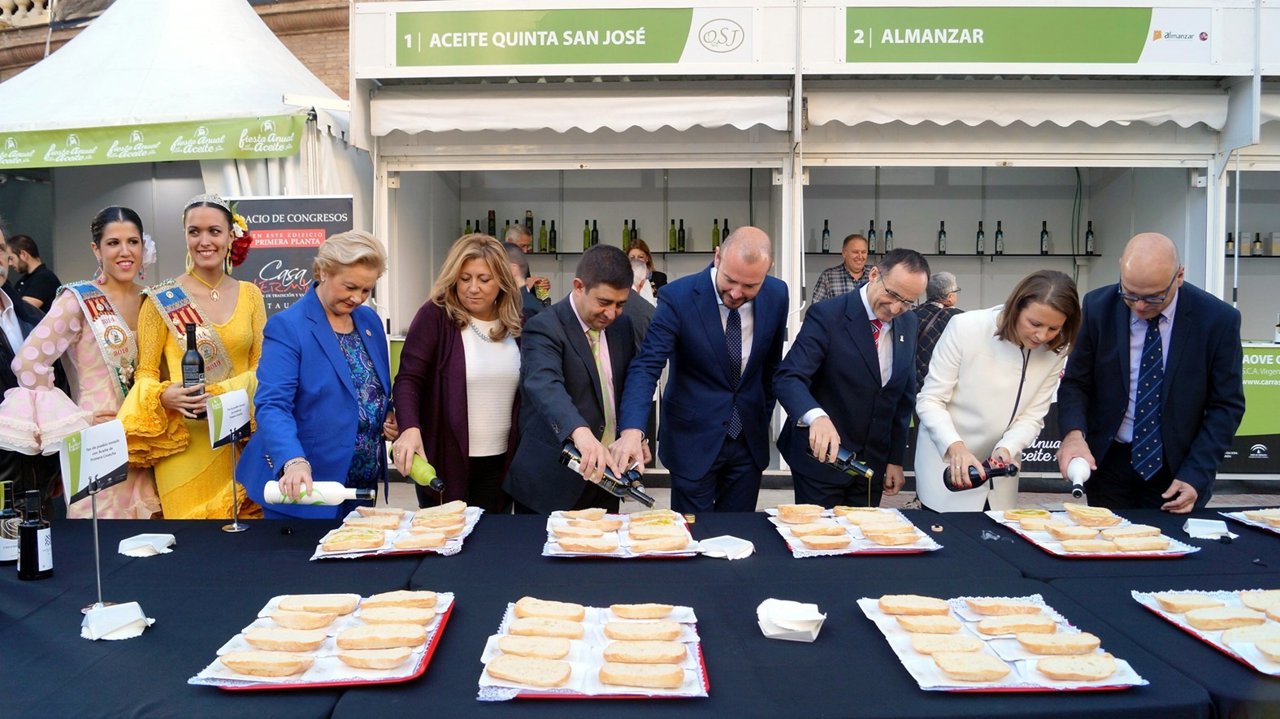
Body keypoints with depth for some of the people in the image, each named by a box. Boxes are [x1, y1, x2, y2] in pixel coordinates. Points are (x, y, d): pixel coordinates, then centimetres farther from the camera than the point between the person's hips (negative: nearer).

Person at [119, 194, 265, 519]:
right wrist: (164, 397, -19)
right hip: (185, 446, -2)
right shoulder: (162, 300, 0)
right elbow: (145, 374, 2)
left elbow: (262, 366, 6)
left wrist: (219, 393, -12)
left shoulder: (250, 294, 6)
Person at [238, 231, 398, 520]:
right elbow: (272, 405, -22)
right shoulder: (287, 326, -13)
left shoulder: (371, 321, 7)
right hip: (302, 488, -6)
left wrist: (391, 418, -3)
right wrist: (293, 462, -38)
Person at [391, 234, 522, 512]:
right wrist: (410, 429, -30)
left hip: (500, 461, 4)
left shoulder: (513, 322, 4)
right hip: (445, 459, -3)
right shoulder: (435, 315, -8)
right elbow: (408, 379, -13)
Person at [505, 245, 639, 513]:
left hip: (606, 470, 6)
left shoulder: (622, 325, 5)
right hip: (552, 481, -6)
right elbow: (545, 385, -34)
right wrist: (581, 432, -51)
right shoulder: (544, 328, -16)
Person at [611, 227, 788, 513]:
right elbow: (646, 366, -24)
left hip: (750, 440, 4)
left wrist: (763, 418, 14)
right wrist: (632, 430, -38)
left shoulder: (776, 295, -6)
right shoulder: (678, 297, -19)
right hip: (693, 440, -4)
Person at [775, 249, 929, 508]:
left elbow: (904, 396, 10)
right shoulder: (827, 315, -16)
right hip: (822, 454, -5)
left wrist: (896, 458, 9)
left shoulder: (908, 324, 3)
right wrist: (816, 416, -44)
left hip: (874, 461, 5)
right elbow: (788, 378, -26)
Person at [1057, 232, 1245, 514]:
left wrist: (1195, 475, -12)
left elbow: (1226, 405, -4)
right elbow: (1076, 383, -3)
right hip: (1107, 464, 1)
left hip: (1177, 473, -1)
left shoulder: (1218, 319, -11)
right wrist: (1074, 432, -22)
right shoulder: (1099, 308, -9)